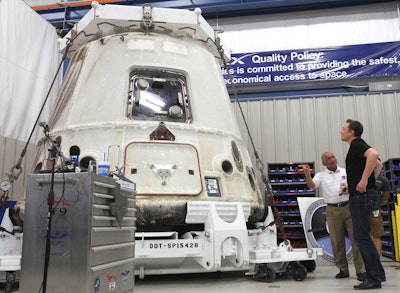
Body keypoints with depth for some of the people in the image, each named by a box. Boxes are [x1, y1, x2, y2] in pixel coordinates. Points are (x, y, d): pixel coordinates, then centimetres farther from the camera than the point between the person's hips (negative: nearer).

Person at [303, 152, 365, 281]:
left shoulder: (347, 172, 12)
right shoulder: (321, 176, 9)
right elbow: (311, 185, -8)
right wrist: (307, 174, -26)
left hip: (349, 207, 0)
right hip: (333, 210, 0)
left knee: (356, 238, -6)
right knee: (337, 242, 5)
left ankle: (361, 270, -1)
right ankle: (343, 269, 16)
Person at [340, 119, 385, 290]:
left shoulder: (356, 144, -8)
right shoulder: (357, 146, 21)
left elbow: (374, 154, -29)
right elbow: (378, 165, 31)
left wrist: (364, 179, -27)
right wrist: (370, 181, 22)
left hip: (362, 195, -10)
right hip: (361, 195, 10)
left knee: (362, 237, -8)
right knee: (362, 237, 14)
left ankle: (373, 278, -2)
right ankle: (377, 274, 21)